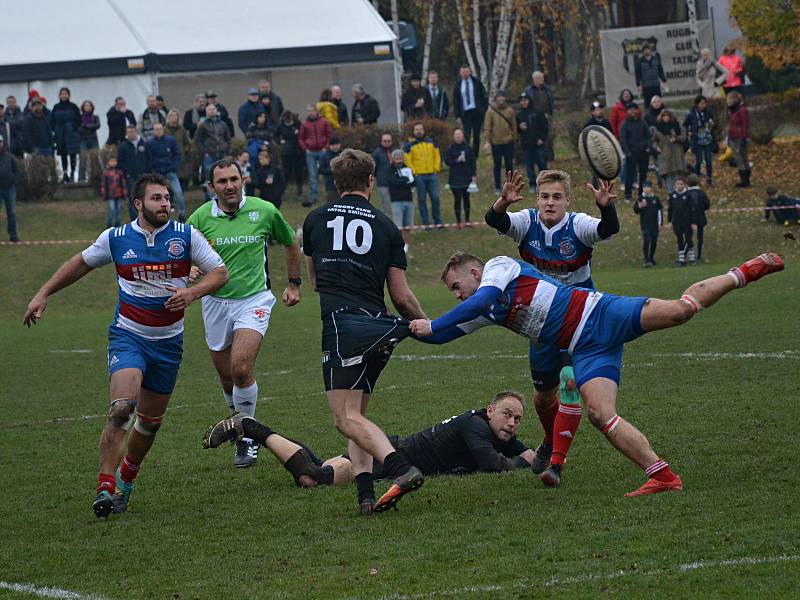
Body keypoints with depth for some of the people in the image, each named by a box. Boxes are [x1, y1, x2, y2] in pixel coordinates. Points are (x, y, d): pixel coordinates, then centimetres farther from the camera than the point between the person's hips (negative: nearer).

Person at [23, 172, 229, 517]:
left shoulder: (186, 236, -5)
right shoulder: (116, 239, -4)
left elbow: (220, 273, -1)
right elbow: (81, 263, 14)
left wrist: (193, 292, -20)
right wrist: (43, 294, 12)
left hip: (168, 341, 2)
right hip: (128, 336, -2)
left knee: (150, 421, 11)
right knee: (122, 408, -24)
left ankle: (126, 479, 36)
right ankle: (105, 487, -23)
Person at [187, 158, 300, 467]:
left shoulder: (265, 211, -6)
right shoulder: (200, 218, -6)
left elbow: (290, 244, 12)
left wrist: (294, 284, 14)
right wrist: (190, 270, -19)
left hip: (254, 299, -2)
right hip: (216, 302, 2)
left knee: (241, 369, -19)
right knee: (227, 377, 8)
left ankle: (247, 437, -4)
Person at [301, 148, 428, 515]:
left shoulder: (316, 219, 13)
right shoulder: (386, 227, 13)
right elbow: (401, 296, 11)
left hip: (342, 323, -4)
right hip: (380, 326, 4)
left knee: (346, 418, -10)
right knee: (356, 416, 15)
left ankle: (401, 469, -31)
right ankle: (365, 493, -2)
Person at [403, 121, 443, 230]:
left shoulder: (431, 142, 11)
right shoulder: (409, 145, 1)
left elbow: (437, 156, 15)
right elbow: (407, 160, -1)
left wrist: (436, 169, 3)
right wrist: (413, 172, -10)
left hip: (432, 175, 2)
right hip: (419, 176, -2)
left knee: (435, 198, -1)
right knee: (421, 200, 1)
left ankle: (438, 221, 8)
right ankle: (425, 223, 6)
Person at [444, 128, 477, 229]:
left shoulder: (467, 147, 2)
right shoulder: (450, 148, -4)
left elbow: (473, 161, 6)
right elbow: (447, 161, -5)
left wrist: (474, 175, 3)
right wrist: (457, 160, -20)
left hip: (467, 178, 2)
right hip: (455, 178, -2)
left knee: (466, 198, 9)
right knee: (457, 199, 1)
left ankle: (467, 220, 19)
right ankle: (458, 221, 9)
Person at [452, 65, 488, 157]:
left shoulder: (476, 82, 3)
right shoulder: (457, 85, 5)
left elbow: (484, 96, 5)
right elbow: (455, 102, 7)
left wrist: (485, 110, -3)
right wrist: (458, 116, -1)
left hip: (477, 112, 0)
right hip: (465, 113, 0)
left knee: (476, 135, 5)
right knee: (466, 135, -8)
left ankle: (475, 155, 12)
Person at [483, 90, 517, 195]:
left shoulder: (510, 111, 2)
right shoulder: (491, 111, -4)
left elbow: (514, 126, 8)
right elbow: (487, 127, -5)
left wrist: (514, 137, 6)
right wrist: (487, 141, -10)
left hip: (508, 142, 1)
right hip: (495, 143, -1)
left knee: (509, 165, 6)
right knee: (497, 166, 5)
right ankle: (497, 188, 13)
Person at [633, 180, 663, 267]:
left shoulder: (655, 199, 7)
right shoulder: (640, 199, 2)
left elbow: (660, 210, 12)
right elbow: (636, 210, 2)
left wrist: (660, 223, 8)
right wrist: (639, 207, -22)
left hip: (655, 225, 3)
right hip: (645, 225, -3)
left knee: (654, 242, 9)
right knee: (646, 241, -13)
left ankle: (651, 258, 24)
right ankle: (646, 260, -14)